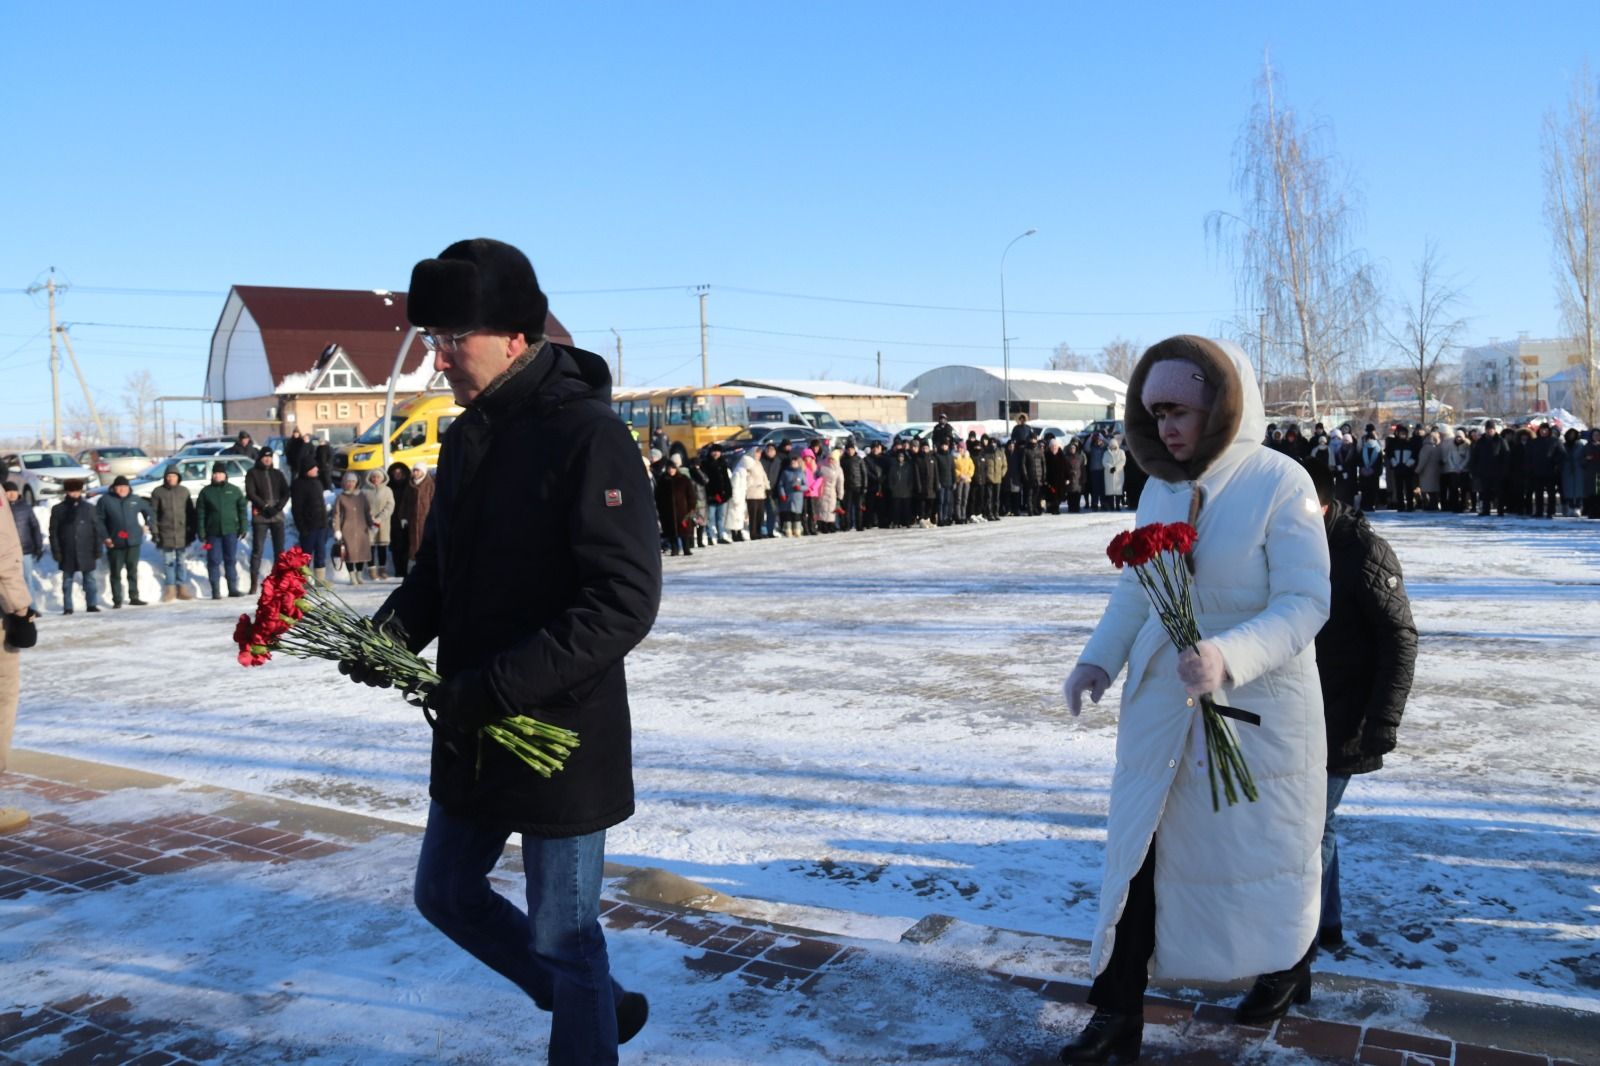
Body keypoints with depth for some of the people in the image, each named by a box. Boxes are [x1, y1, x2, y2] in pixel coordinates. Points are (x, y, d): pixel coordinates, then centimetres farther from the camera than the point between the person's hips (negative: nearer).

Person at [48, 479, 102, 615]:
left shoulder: (89, 508, 4)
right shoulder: (58, 510, 4)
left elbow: (97, 531, 4)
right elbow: (53, 532, 3)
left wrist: (97, 550, -1)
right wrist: (56, 551, -3)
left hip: (86, 552, 0)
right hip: (67, 553, 0)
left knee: (89, 579, 3)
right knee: (67, 581, 6)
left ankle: (92, 604, 8)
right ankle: (67, 607, 11)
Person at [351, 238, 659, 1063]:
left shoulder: (588, 436, -19)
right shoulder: (467, 436, 7)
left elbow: (625, 602, -24)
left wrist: (499, 687, -26)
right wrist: (392, 630, -4)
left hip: (563, 739, -9)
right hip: (471, 738, 9)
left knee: (562, 939, 3)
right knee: (447, 894, 22)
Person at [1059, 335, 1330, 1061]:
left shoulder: (1279, 482, -16)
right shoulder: (1158, 487, 1)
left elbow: (1305, 603, -20)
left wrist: (1228, 657, -35)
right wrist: (1098, 659, -4)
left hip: (1257, 707, -4)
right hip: (1160, 701, 5)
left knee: (1263, 842, 16)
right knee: (1138, 849, 5)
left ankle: (1290, 964, 46)